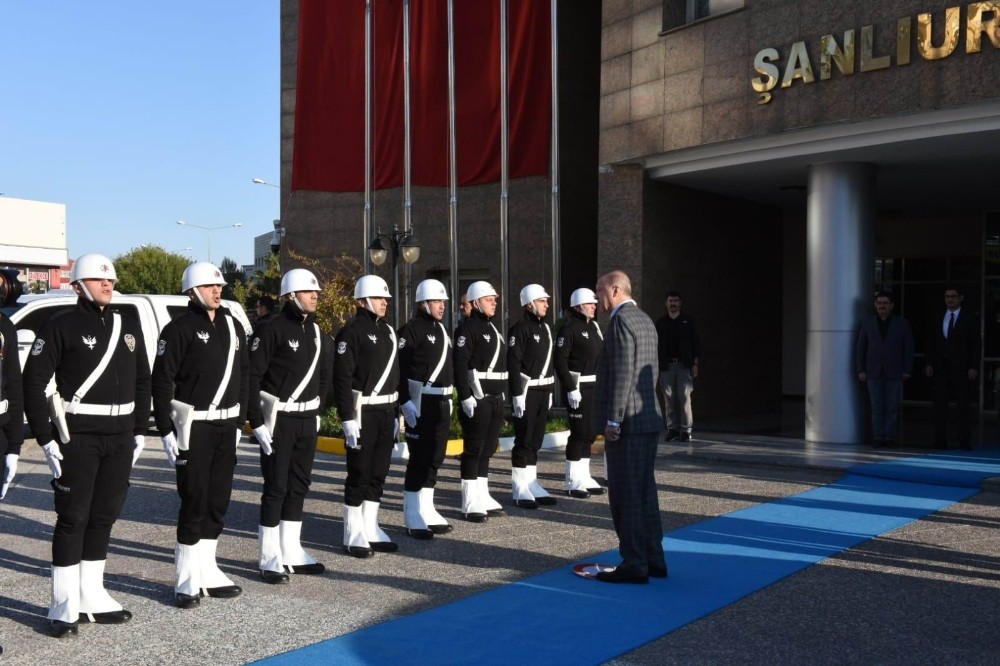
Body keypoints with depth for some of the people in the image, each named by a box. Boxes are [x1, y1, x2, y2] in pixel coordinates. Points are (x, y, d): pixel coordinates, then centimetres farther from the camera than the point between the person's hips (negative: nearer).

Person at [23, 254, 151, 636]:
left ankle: (92, 599, 24)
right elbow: (33, 382, -9)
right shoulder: (61, 327, -5)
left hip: (120, 438, 6)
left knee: (104, 517, 12)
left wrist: (139, 431, 11)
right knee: (73, 519, -1)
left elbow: (143, 382, 17)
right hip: (77, 437, -5)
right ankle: (64, 608, 7)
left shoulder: (128, 327, 12)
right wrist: (45, 438, -13)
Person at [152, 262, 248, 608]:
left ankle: (208, 573, 22)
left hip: (226, 425, 6)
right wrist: (166, 430, -14)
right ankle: (187, 581, 7)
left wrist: (240, 421, 14)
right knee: (195, 501, -3)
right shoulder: (179, 329, -8)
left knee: (218, 501, 11)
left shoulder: (233, 326, 12)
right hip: (193, 425, -6)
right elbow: (161, 381, -10)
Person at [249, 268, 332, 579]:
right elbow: (252, 377, -16)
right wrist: (257, 422, -18)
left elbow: (324, 377, 20)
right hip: (278, 419, -7)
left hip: (307, 420, 7)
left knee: (299, 486, 12)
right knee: (276, 487, -2)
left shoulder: (317, 333, 11)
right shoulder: (272, 330, -12)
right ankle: (270, 559, 8)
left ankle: (291, 553, 23)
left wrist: (318, 411, 13)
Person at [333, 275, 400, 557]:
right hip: (363, 413, -8)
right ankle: (354, 536, 8)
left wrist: (396, 413, 17)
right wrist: (347, 418, -20)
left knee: (378, 473, 12)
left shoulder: (387, 331, 15)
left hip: (386, 412, 8)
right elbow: (342, 377, -16)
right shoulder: (352, 331, -11)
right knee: (359, 474, -1)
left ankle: (370, 529, 22)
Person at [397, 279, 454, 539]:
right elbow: (401, 368, -18)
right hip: (420, 401, -8)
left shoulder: (441, 330, 16)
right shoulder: (412, 329, -11)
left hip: (442, 401, 8)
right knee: (419, 458, -3)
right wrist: (405, 402, -22)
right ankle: (414, 518, 6)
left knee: (435, 458, 12)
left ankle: (427, 510, 22)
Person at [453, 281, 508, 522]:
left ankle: (483, 497, 22)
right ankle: (470, 504, 3)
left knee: (488, 448, 13)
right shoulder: (468, 328, -10)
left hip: (495, 398, 9)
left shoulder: (492, 328, 18)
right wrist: (465, 396, -23)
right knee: (474, 449, -3)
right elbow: (459, 364, -18)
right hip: (477, 399, -9)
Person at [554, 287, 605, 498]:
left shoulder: (594, 326, 15)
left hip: (595, 386, 8)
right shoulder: (569, 328, -10)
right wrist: (571, 389, -20)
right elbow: (560, 360, -16)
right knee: (579, 433, -5)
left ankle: (584, 478, 22)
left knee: (590, 433, 12)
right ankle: (573, 482, 4)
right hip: (578, 387, -8)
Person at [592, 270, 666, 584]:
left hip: (627, 421, -10)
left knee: (625, 494, -4)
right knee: (644, 491, 14)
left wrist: (613, 419, -18)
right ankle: (653, 559, 20)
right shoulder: (645, 320, 17)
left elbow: (622, 373, -20)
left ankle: (634, 564, 1)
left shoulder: (621, 321, -13)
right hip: (649, 418, 10)